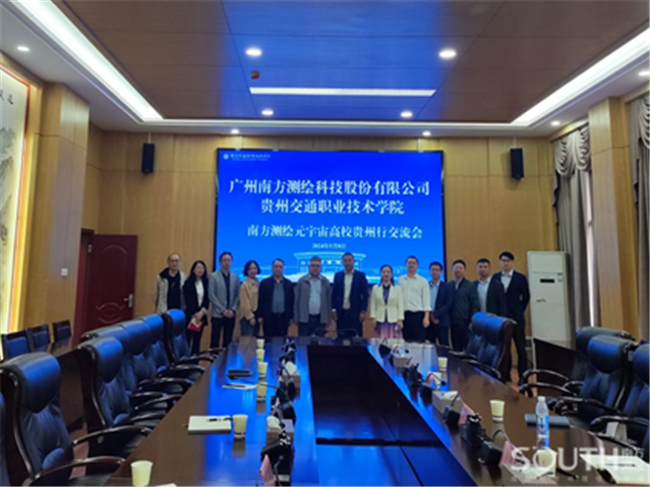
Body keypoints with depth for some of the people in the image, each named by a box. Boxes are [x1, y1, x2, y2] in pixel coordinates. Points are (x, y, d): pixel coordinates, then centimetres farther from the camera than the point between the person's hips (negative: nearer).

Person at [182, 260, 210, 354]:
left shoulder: (205, 283, 9)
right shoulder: (188, 283, -2)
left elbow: (207, 299, 4)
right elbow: (188, 300, -7)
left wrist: (202, 311, -10)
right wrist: (195, 313, -13)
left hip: (202, 315, 4)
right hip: (190, 315, -4)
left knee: (197, 339, 8)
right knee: (187, 339, -5)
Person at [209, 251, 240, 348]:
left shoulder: (235, 277, 8)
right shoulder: (213, 276, -3)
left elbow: (238, 295, 7)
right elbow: (212, 296, -8)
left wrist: (233, 310, -7)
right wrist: (223, 310, -12)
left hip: (231, 314, 3)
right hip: (218, 314, -3)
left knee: (228, 340, 7)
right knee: (215, 340, 1)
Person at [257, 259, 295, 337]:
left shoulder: (289, 284, 7)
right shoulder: (264, 283, 3)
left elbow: (291, 301, 8)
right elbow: (260, 301, 2)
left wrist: (291, 317, 6)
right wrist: (260, 316, -3)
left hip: (283, 317, 1)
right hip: (269, 317, -1)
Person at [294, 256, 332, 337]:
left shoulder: (325, 282, 5)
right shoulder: (302, 281, 2)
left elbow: (329, 301, 7)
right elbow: (297, 300, 3)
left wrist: (328, 317, 4)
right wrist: (296, 318, 0)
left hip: (320, 319, 1)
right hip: (304, 318, -1)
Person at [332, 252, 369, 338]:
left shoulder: (361, 276, 0)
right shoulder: (338, 275, 7)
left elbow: (365, 295, -1)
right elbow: (334, 294, 9)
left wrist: (363, 311, -7)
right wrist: (334, 310, 3)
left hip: (355, 312, -2)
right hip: (341, 312, 2)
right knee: (342, 337, 5)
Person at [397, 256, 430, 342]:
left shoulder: (423, 281, 4)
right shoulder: (400, 280, 9)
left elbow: (426, 300, -1)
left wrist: (426, 317, -9)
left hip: (417, 314, -2)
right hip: (403, 314, 2)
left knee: (418, 340, -2)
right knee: (405, 340, 5)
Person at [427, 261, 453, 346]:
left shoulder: (446, 287, 2)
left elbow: (449, 304, -6)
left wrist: (435, 314, -13)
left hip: (441, 322, -2)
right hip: (428, 321, 2)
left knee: (444, 346, -1)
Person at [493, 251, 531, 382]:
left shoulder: (520, 278, -1)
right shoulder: (495, 277, 3)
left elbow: (526, 297, 5)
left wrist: (519, 311, 4)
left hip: (516, 318, -2)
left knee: (520, 347, 4)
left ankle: (523, 376, 11)